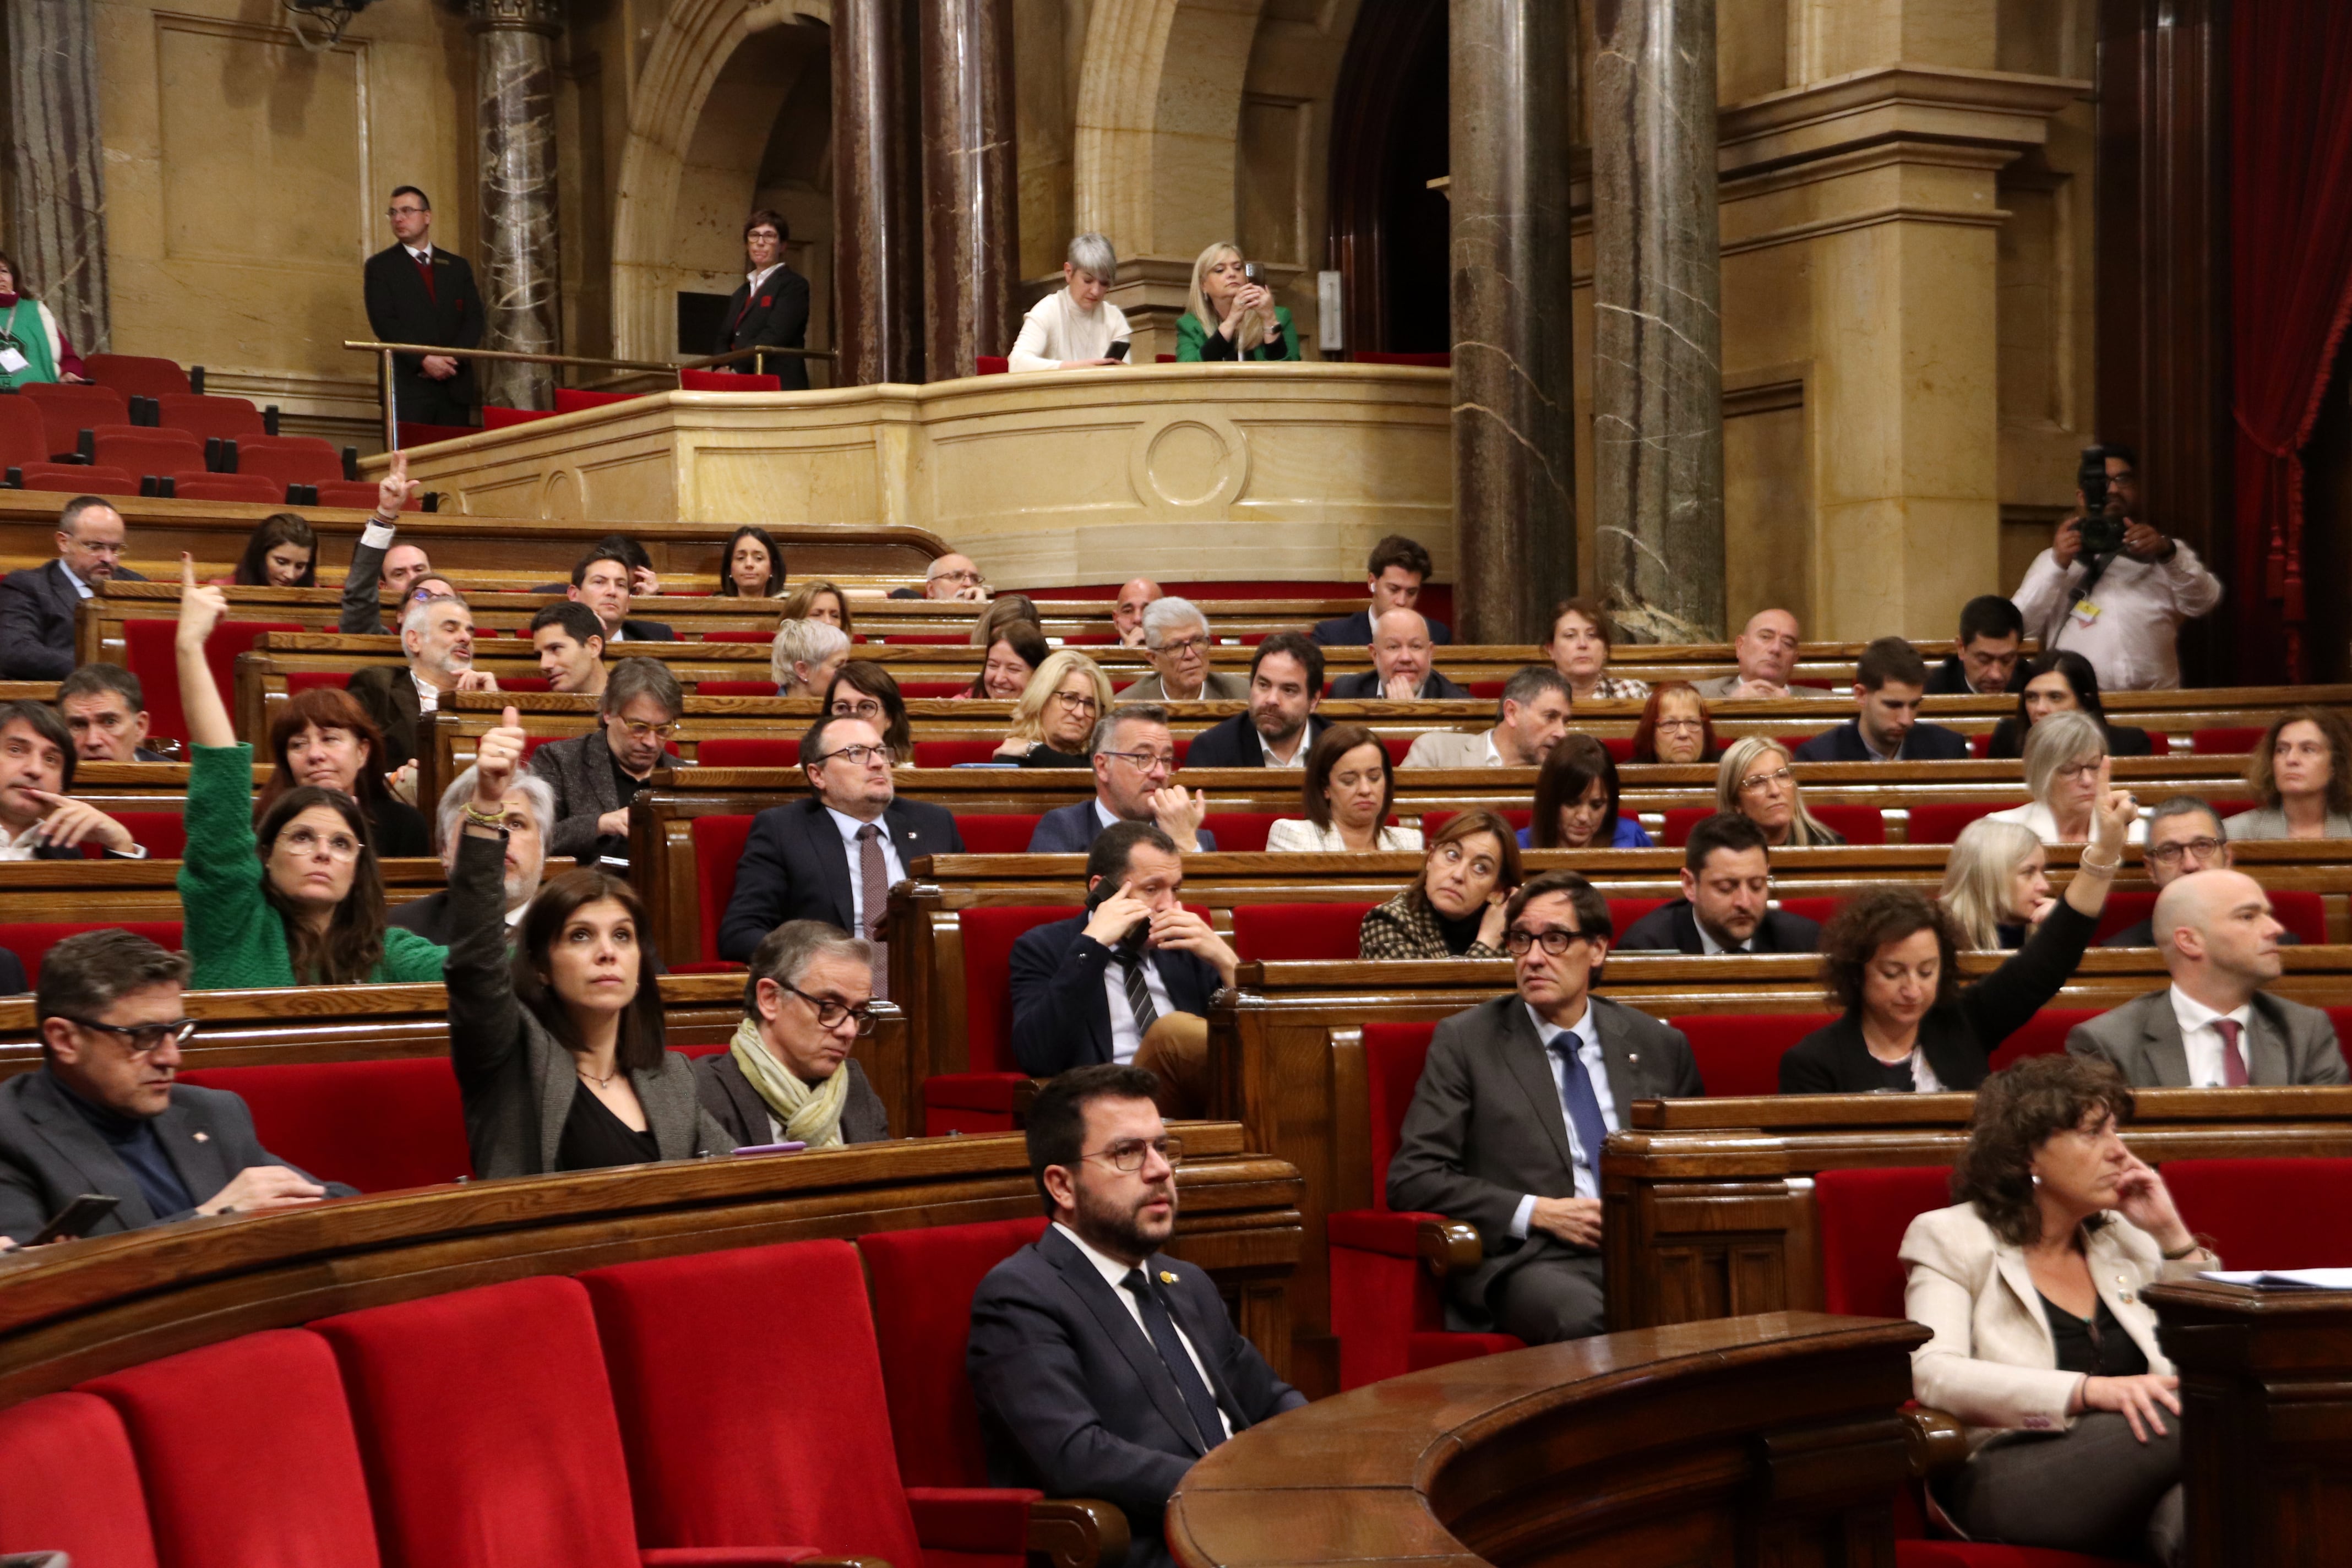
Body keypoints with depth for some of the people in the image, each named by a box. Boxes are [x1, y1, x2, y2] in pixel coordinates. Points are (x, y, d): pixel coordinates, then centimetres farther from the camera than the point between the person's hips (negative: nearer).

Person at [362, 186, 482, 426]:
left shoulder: (457, 266, 17)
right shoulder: (380, 266, 7)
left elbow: (474, 319, 9)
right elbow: (383, 322, -4)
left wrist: (453, 357, -9)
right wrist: (424, 360, -16)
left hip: (455, 386, 3)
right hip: (407, 386, -3)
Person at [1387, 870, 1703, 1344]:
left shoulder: (1659, 1046, 18)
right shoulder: (1465, 1041, 9)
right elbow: (1411, 1179, 2)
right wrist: (1537, 1213, -7)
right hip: (1529, 1259, -3)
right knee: (1585, 1319, -38)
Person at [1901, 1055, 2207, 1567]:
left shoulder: (2123, 1237, 25)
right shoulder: (1952, 1238, 9)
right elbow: (1933, 1374, -9)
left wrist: (2172, 1234, 13)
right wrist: (2090, 1391, -23)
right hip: (2009, 1477, -4)